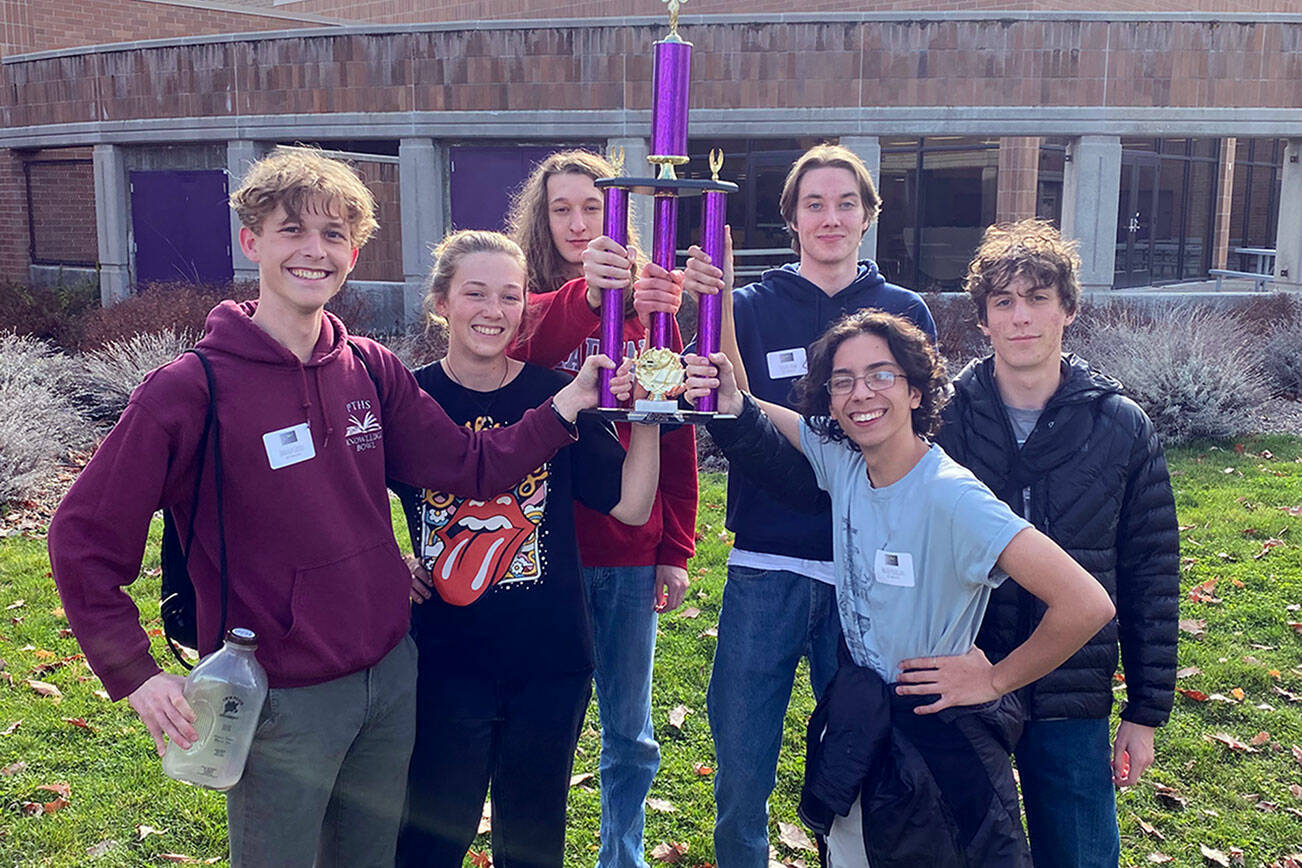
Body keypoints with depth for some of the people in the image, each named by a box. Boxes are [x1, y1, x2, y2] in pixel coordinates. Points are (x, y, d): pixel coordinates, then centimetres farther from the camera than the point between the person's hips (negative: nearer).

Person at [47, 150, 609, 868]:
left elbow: (470, 466, 0)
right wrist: (136, 676, -14)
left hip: (391, 675, 5)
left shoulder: (371, 369, 1)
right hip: (281, 701, -5)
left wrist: (568, 402, -12)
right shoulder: (190, 389, -14)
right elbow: (83, 539, -11)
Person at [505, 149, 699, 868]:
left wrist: (675, 551, 2)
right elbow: (524, 352, -26)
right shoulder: (527, 301, 0)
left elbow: (677, 435, 5)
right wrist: (584, 294, -45)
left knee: (629, 734, 14)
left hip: (630, 551, 2)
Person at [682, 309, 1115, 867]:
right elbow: (754, 412, 9)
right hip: (854, 729, 6)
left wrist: (995, 680, -17)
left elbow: (1087, 605, -31)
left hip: (936, 743, -5)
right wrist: (733, 398, -16)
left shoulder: (951, 498, -26)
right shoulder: (840, 460, -7)